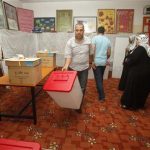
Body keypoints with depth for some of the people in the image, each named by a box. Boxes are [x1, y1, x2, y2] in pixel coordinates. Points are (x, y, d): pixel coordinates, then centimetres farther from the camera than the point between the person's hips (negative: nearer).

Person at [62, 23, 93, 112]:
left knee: (82, 87, 8)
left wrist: (90, 63, 14)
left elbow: (90, 54, 8)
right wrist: (66, 66, -32)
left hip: (84, 68, 1)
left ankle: (79, 104, 28)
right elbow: (68, 56, -17)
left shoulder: (88, 41, -5)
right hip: (73, 68, -1)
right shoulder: (70, 42, -12)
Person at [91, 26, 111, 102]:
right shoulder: (107, 40, 7)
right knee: (100, 77, 21)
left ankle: (102, 96, 1)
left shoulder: (95, 38, -5)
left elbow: (93, 50, -17)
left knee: (98, 79, 0)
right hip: (104, 62, 5)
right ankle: (99, 90, 40)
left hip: (96, 62, -5)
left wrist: (93, 61, -14)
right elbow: (109, 54, 9)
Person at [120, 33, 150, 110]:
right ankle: (139, 104, 31)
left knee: (132, 88, 3)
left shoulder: (140, 49, -18)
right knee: (142, 88, 17)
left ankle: (128, 104, 14)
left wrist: (126, 60, -3)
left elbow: (132, 59, -24)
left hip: (137, 73, -8)